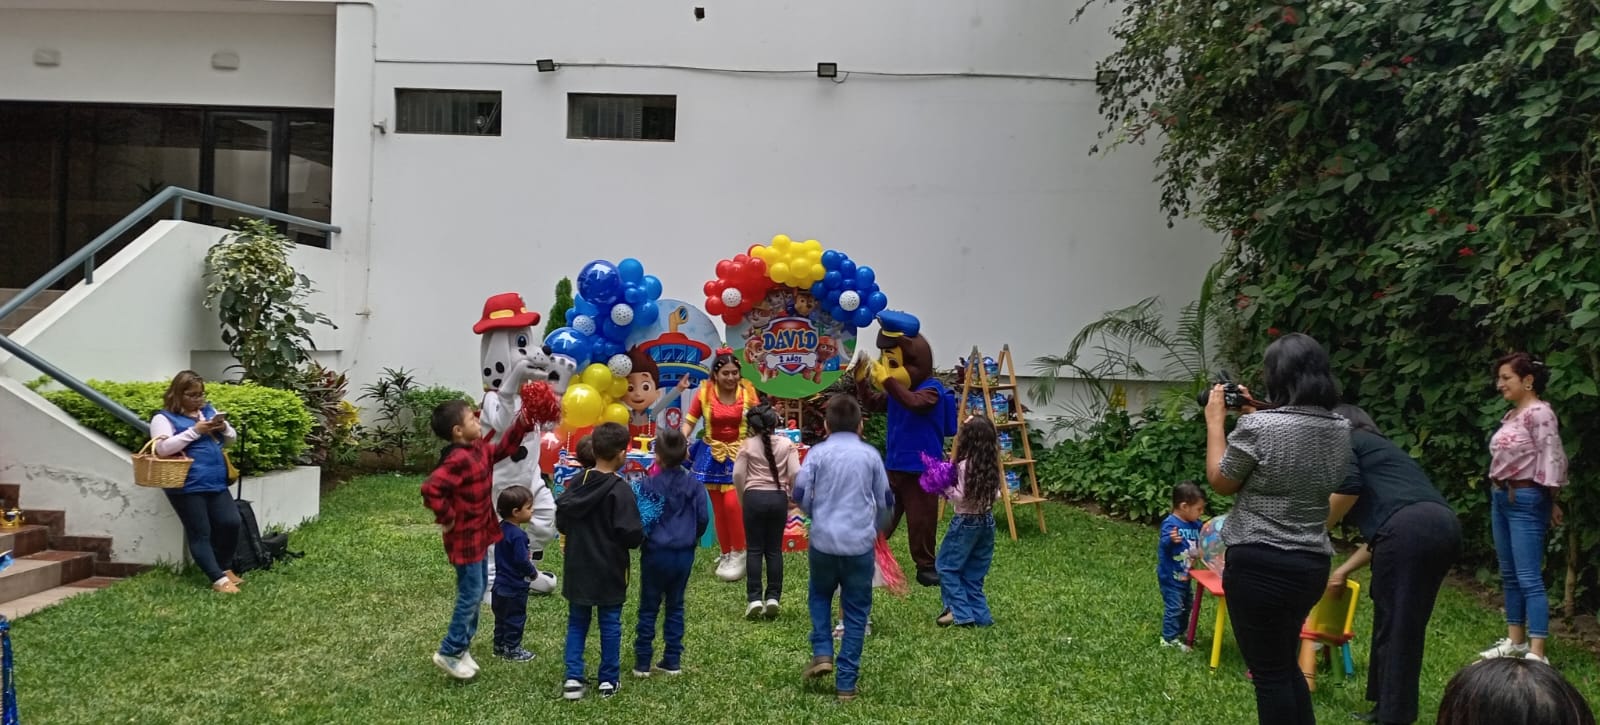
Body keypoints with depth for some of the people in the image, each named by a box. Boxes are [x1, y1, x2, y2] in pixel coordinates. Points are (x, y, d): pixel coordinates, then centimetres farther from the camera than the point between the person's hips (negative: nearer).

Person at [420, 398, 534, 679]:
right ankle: (449, 653, 11)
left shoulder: (479, 450, 3)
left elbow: (503, 448, 19)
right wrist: (447, 517, -23)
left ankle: (462, 647, 30)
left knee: (478, 590, 18)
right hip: (465, 538, -10)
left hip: (479, 534, 10)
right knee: (471, 595, -2)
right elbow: (430, 489, -35)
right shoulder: (459, 460, -27)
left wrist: (523, 423, 7)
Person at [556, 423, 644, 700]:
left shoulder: (578, 482, -3)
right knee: (610, 624, 9)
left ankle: (573, 677, 8)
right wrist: (640, 534, 1)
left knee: (577, 622, 15)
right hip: (609, 570, -4)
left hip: (578, 567, 4)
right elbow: (631, 534, -21)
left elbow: (561, 521, 5)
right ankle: (608, 680, 17)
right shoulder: (621, 490, -19)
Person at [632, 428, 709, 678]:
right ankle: (672, 660, 17)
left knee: (648, 608, 9)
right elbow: (704, 517, -2)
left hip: (656, 553, -3)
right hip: (685, 553, 3)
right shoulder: (693, 484, -5)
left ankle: (642, 662, 13)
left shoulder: (649, 485, -13)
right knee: (675, 606, 15)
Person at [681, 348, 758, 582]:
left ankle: (739, 554, 2)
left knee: (732, 503, -15)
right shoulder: (704, 392, -6)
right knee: (718, 507, 8)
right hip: (713, 454, 2)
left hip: (739, 454, -2)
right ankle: (726, 554, 23)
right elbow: (690, 421, -1)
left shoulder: (747, 391, -8)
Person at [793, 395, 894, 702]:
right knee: (856, 612, 9)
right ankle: (846, 683, 10)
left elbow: (800, 494, -7)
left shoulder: (818, 452, -1)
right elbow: (886, 500, 8)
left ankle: (822, 653, 9)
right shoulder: (870, 454, 3)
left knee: (819, 596, 25)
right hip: (860, 543, 0)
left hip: (823, 540, 0)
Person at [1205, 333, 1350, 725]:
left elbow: (1221, 482, -4)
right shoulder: (1341, 430, 2)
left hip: (1259, 565, -7)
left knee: (1269, 672, 6)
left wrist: (1216, 419, 3)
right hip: (1312, 564, 7)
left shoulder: (1258, 427, -19)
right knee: (1287, 664, 24)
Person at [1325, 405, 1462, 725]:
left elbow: (1347, 488, -7)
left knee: (1394, 624, 0)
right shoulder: (1380, 447, 36)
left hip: (1409, 529, -8)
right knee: (1407, 625, 17)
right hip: (1444, 527, 8)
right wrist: (1344, 570, 36)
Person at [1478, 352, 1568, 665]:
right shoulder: (1512, 415, 13)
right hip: (1501, 498, 10)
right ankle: (1515, 641, 25)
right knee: (1509, 576, 15)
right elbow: (1503, 458, 12)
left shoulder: (1539, 412, -14)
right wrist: (1499, 493, 7)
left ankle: (1537, 653, -7)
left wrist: (1551, 500, -10)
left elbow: (1551, 458, -17)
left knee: (1529, 578, -9)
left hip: (1526, 500, -10)